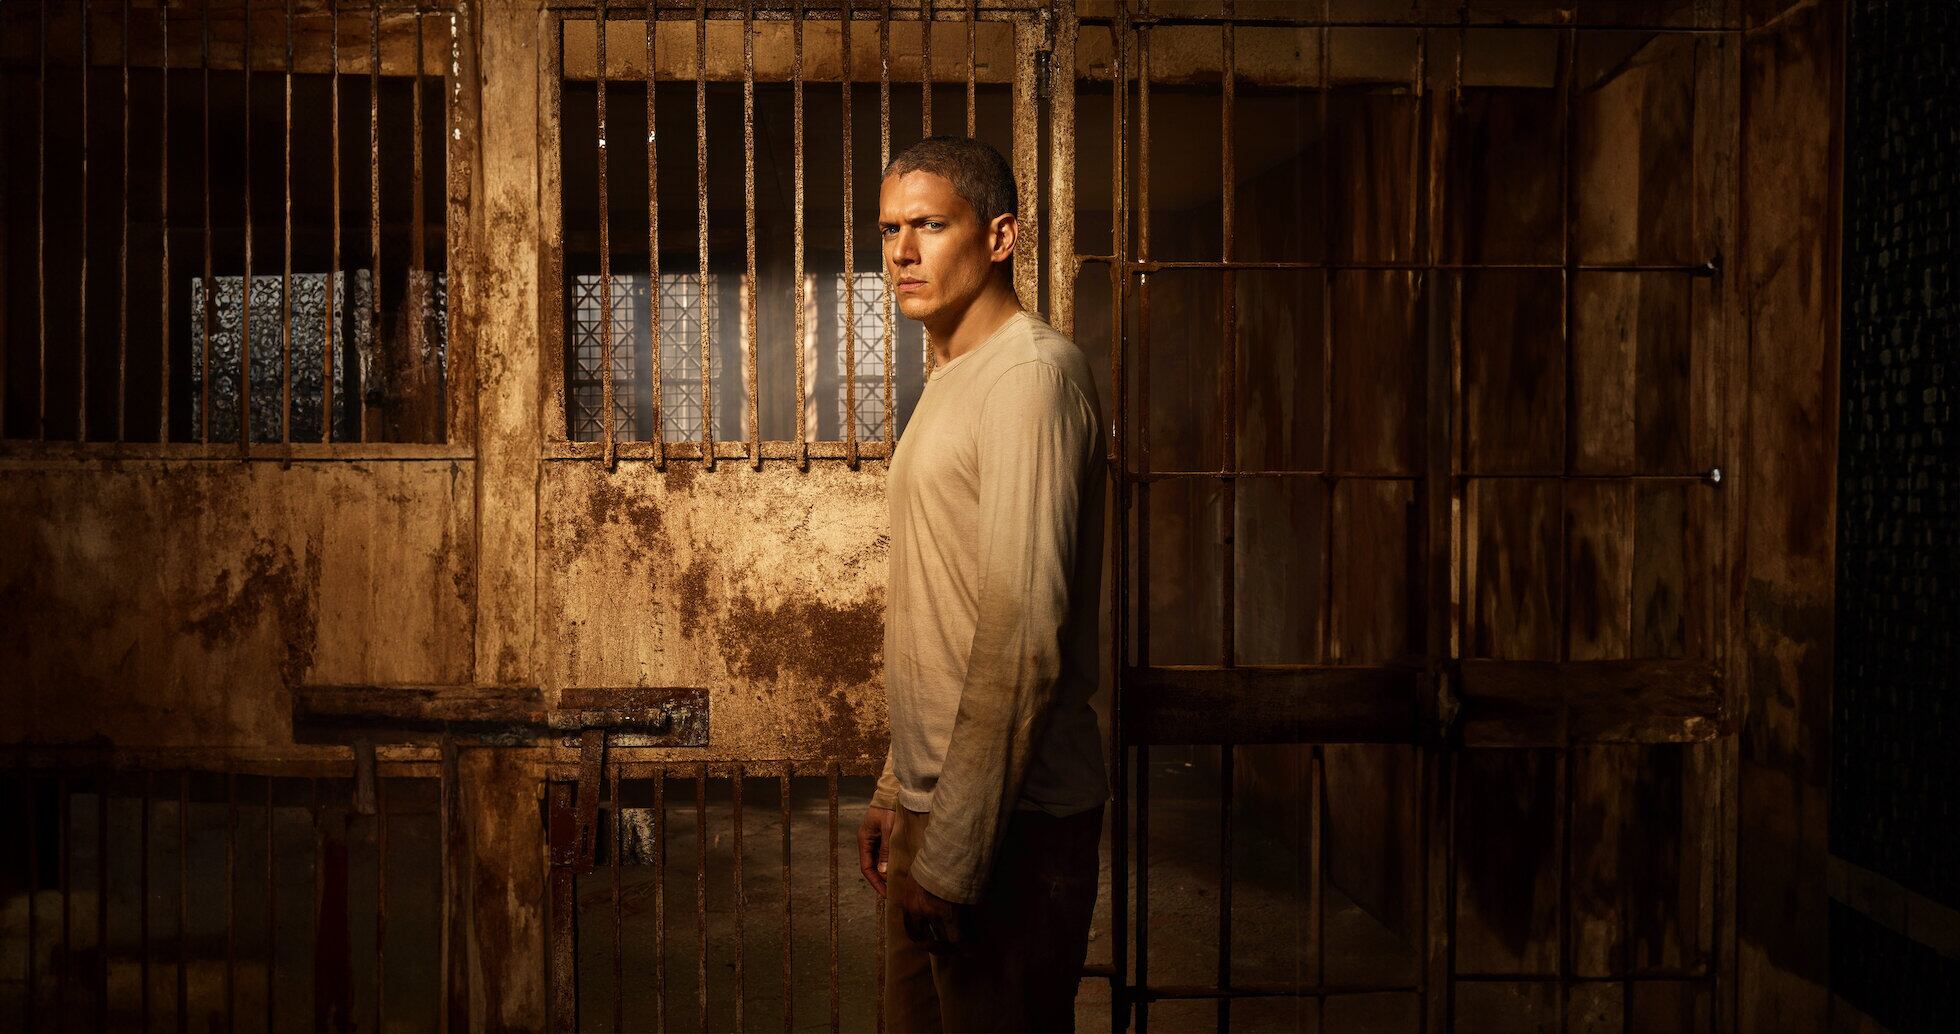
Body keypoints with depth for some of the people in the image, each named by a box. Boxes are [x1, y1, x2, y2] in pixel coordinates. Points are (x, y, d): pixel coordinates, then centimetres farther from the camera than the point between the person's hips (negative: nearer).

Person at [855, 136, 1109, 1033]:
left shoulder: (1031, 374, -15)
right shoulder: (950, 382, 16)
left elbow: (1024, 632, -22)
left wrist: (954, 852, -22)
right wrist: (897, 790, 18)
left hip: (1009, 823, -9)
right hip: (932, 805, 9)